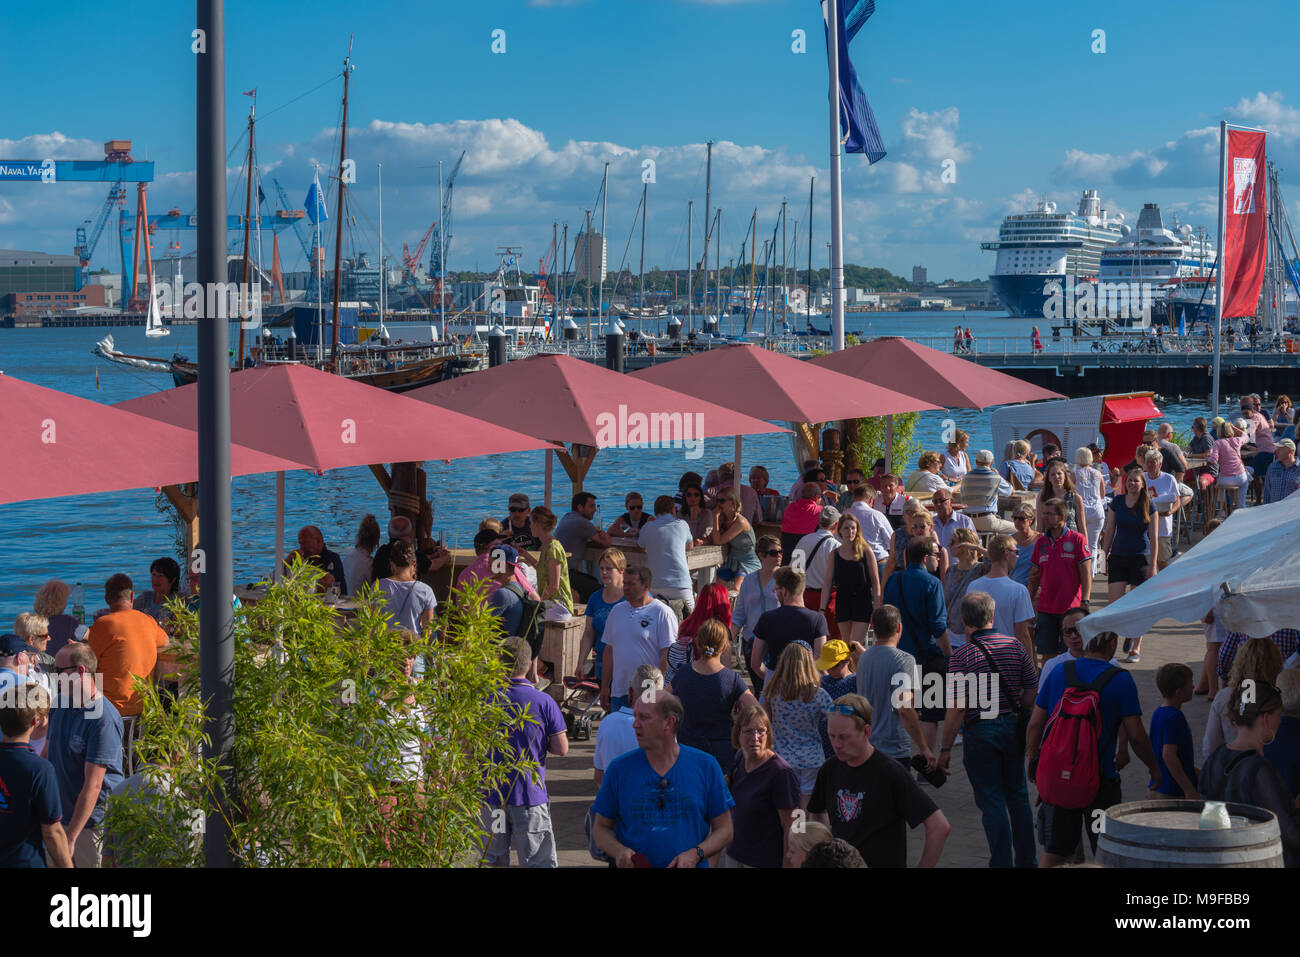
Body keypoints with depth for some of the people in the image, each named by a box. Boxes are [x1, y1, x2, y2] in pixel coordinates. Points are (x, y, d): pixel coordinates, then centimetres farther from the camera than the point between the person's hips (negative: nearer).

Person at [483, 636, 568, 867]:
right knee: (539, 863, 5)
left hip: (491, 796, 2)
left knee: (494, 861, 12)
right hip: (531, 795, -2)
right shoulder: (544, 702, -9)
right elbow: (562, 749, -6)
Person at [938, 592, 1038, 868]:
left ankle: (1002, 862, 3)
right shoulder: (1015, 646, -1)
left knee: (992, 802, 2)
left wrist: (945, 749, -10)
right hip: (1013, 728, 5)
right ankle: (1027, 860, 24)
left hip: (980, 732, -5)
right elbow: (1033, 691, 2)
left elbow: (957, 707, -16)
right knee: (1018, 796, 17)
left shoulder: (962, 655, -14)